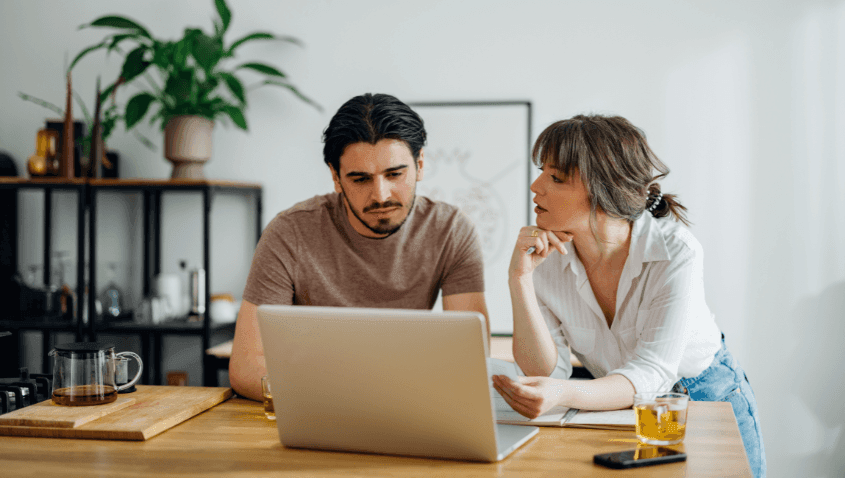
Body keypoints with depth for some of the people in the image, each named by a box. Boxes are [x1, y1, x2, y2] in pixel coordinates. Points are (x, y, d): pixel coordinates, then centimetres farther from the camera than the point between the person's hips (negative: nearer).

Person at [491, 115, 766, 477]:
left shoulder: (676, 253, -24)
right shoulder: (544, 255, -13)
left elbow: (651, 372, -29)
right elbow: (546, 372, -15)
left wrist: (564, 394, -48)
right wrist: (520, 279, -28)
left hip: (706, 400, -2)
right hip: (616, 404, 2)